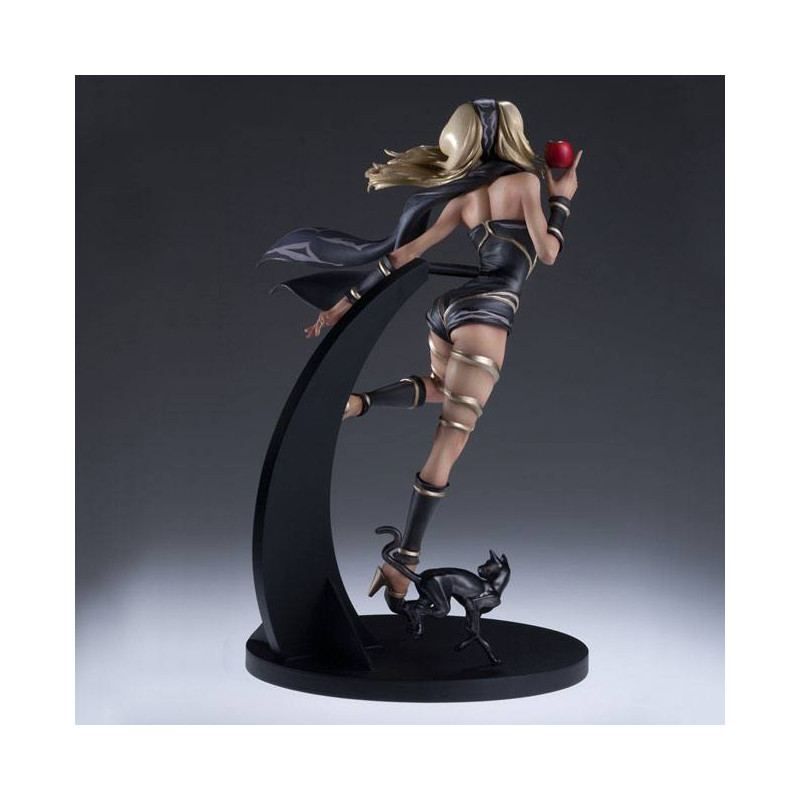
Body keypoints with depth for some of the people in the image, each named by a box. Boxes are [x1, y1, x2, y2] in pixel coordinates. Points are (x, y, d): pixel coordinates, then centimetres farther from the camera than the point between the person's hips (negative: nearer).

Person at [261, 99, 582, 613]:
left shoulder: (463, 194, 15)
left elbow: (407, 252, 11)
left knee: (441, 388, 37)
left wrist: (348, 299, 11)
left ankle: (356, 402, 12)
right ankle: (405, 560, -12)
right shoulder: (525, 180, -1)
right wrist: (562, 199, 15)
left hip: (447, 304, 7)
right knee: (451, 439, -9)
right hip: (486, 313, -7)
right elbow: (547, 253, 2)